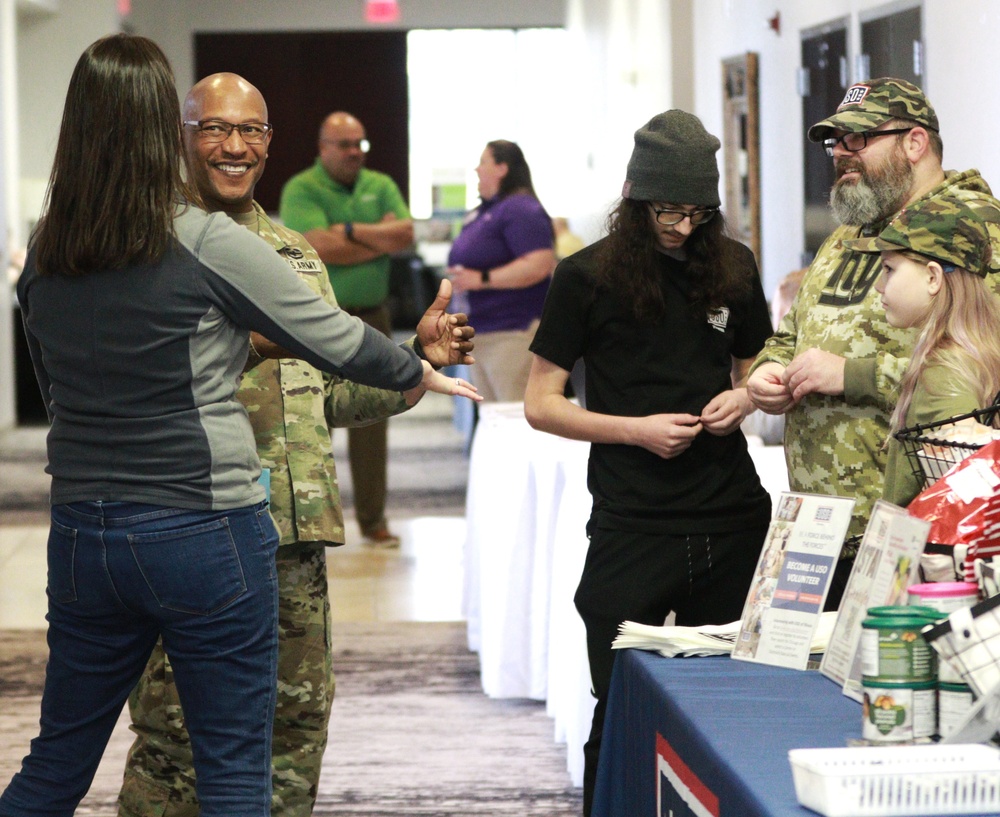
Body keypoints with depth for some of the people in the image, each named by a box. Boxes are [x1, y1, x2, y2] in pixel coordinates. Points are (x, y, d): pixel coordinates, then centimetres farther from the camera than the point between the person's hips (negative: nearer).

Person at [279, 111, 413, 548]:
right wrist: (381, 240, -9)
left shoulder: (380, 185, 12)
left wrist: (351, 230, -15)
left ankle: (373, 519, 13)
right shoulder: (301, 189, -4)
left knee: (371, 420, 6)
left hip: (371, 316, 4)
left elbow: (405, 233, -3)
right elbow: (319, 247, -18)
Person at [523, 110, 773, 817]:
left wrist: (743, 397, 0)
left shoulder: (732, 267, 8)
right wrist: (635, 429, -12)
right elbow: (541, 403, 0)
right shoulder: (590, 276, -3)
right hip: (632, 527, -3)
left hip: (731, 519, 4)